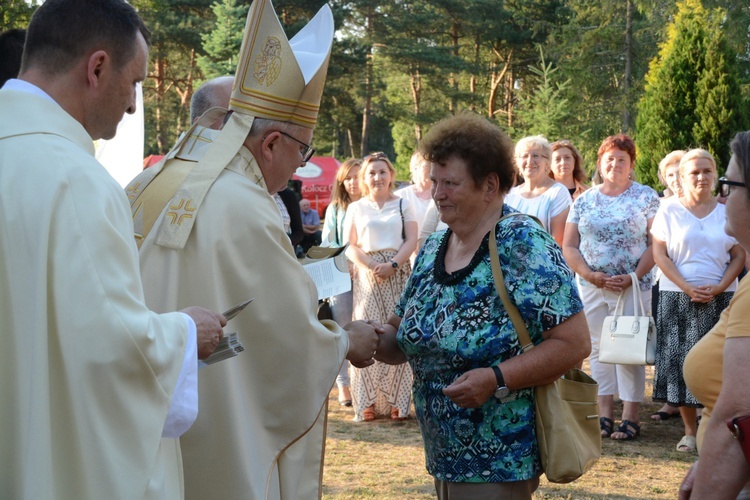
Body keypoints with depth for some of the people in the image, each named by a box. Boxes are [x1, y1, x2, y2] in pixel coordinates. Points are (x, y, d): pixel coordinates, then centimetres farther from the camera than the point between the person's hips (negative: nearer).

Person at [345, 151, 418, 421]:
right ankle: (368, 401, -2)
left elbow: (411, 240, 2)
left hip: (398, 274, 0)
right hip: (367, 275, 0)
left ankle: (397, 400, 0)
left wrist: (393, 265, -13)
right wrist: (371, 266, -12)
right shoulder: (356, 208, 11)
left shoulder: (403, 205, 11)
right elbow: (351, 246, 4)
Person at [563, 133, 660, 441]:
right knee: (598, 348, 6)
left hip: (633, 287, -3)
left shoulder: (646, 198, 2)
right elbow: (569, 246, 7)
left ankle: (630, 418, 2)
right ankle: (605, 415, 14)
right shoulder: (584, 200, 10)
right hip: (591, 287, 3)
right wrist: (590, 275, -8)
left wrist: (633, 276, -14)